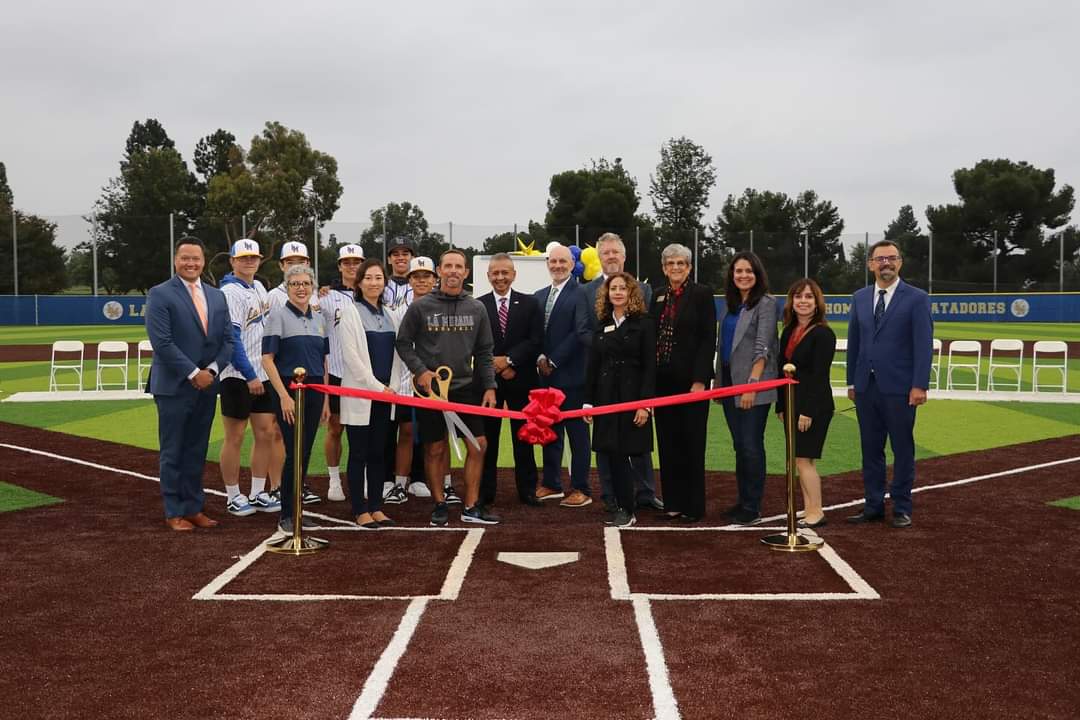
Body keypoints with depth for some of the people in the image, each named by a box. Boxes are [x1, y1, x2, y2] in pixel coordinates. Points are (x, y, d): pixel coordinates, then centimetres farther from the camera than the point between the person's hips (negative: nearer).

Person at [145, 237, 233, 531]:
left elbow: (227, 339, 9)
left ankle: (194, 508, 20)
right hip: (174, 386, -5)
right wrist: (193, 373, -16)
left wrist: (212, 370, -7)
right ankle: (174, 512, 13)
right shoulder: (160, 294, -6)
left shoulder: (216, 296, 11)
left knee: (197, 451, 11)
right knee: (172, 452, 4)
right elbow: (161, 342, -14)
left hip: (207, 385, 5)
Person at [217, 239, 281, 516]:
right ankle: (233, 497, 11)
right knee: (235, 437, 1)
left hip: (261, 373, 8)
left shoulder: (258, 287, 13)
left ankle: (258, 494, 17)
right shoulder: (229, 292, -12)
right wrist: (249, 376, -17)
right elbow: (231, 338, -17)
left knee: (266, 433, 8)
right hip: (238, 376, -8)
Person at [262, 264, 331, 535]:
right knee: (294, 454, -6)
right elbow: (267, 360, -9)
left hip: (314, 393, 5)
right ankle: (286, 517, 4)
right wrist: (284, 396, -16)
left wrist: (326, 400, 11)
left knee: (305, 454, 9)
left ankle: (296, 511, 19)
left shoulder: (318, 319, 13)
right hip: (288, 391, -5)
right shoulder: (279, 316, -3)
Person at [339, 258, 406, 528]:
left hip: (386, 393, 5)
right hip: (359, 393, -5)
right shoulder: (351, 311, -4)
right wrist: (377, 387, -12)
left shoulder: (388, 315, 13)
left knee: (379, 453, 8)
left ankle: (376, 507, 15)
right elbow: (351, 356, -11)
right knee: (359, 453, 0)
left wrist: (392, 386, -2)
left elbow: (395, 354, 12)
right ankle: (360, 511, 5)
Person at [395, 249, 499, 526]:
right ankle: (439, 504, 21)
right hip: (431, 388, -3)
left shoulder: (476, 308, 5)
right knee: (435, 449, 5)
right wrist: (420, 370, -11)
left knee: (478, 446, 1)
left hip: (466, 388, 3)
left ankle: (471, 506, 13)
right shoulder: (420, 307, -3)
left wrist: (489, 386, 3)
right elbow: (403, 343, 2)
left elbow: (484, 352, 9)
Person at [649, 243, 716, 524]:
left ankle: (693, 506, 9)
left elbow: (708, 340, -8)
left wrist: (699, 380, -15)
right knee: (668, 443, 9)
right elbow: (651, 337, 13)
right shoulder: (658, 296, 13)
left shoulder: (702, 294, -3)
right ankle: (673, 503, 18)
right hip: (663, 381, 5)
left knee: (692, 444, 1)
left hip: (690, 380, -5)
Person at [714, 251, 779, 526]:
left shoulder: (766, 304, -7)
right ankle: (742, 500, 22)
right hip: (729, 382, 7)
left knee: (751, 446, -4)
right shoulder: (728, 304, 13)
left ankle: (752, 507, 4)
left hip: (753, 385, -7)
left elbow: (762, 347, -14)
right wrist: (717, 380, 13)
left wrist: (752, 384, -21)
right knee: (739, 446, 13)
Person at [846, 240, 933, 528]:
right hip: (866, 386, 4)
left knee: (902, 449, 4)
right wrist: (851, 381, 11)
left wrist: (919, 385, -14)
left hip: (899, 388, -4)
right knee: (870, 448, 9)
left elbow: (924, 345, -8)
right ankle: (873, 506, 18)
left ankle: (901, 508, 14)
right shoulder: (859, 298, 10)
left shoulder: (917, 298, -4)